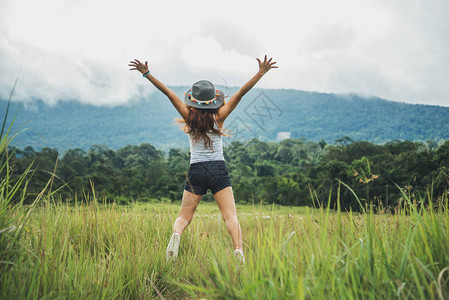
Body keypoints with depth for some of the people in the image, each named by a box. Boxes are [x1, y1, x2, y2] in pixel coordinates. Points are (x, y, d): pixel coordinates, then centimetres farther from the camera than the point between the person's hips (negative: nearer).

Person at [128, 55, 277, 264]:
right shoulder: (219, 117, 0)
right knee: (230, 216, -4)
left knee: (184, 216, 8)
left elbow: (168, 92, -2)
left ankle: (176, 234, -21)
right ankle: (239, 251, -23)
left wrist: (146, 74, -1)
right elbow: (241, 92, -3)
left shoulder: (189, 117, 1)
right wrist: (261, 73, -2)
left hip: (196, 171, 1)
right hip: (219, 170, 0)